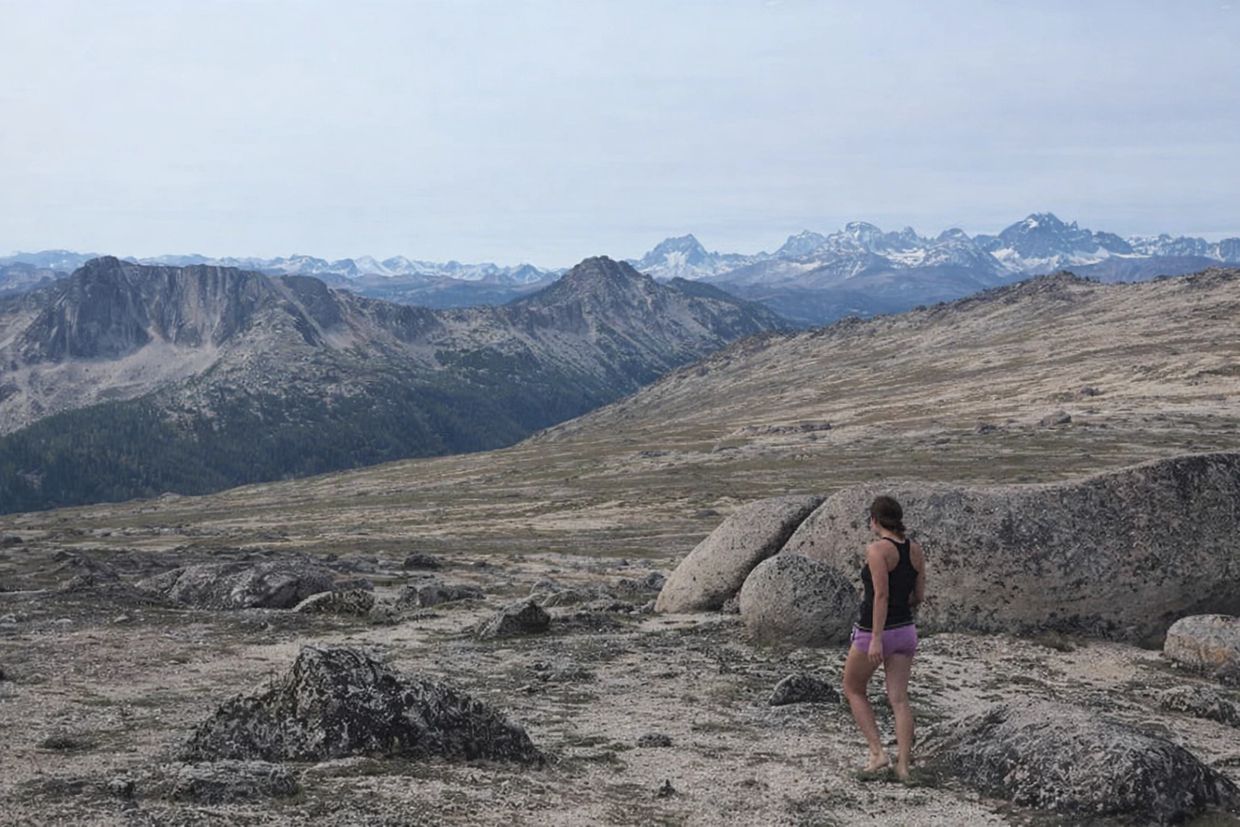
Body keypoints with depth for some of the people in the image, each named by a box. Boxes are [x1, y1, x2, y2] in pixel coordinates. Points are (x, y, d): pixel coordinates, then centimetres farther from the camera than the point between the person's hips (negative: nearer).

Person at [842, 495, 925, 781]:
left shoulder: (877, 549, -16)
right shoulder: (915, 549, 4)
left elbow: (881, 595, -22)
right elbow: (919, 595, 8)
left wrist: (876, 638, -23)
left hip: (875, 632, -6)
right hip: (905, 630, 6)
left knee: (853, 689, 15)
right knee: (899, 699, 6)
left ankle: (877, 751, 6)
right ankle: (903, 765, 2)